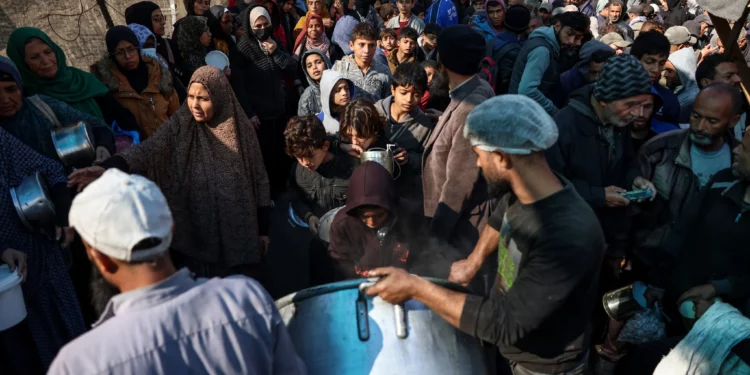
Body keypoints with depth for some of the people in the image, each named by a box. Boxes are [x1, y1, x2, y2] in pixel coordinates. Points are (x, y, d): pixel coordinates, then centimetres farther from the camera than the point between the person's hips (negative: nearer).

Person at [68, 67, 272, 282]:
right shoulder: (180, 125, -4)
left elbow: (259, 180, 0)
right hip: (196, 236, 0)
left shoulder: (241, 129, -4)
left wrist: (263, 229, 1)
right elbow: (148, 150, -21)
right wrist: (109, 169, -40)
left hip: (239, 235, 0)